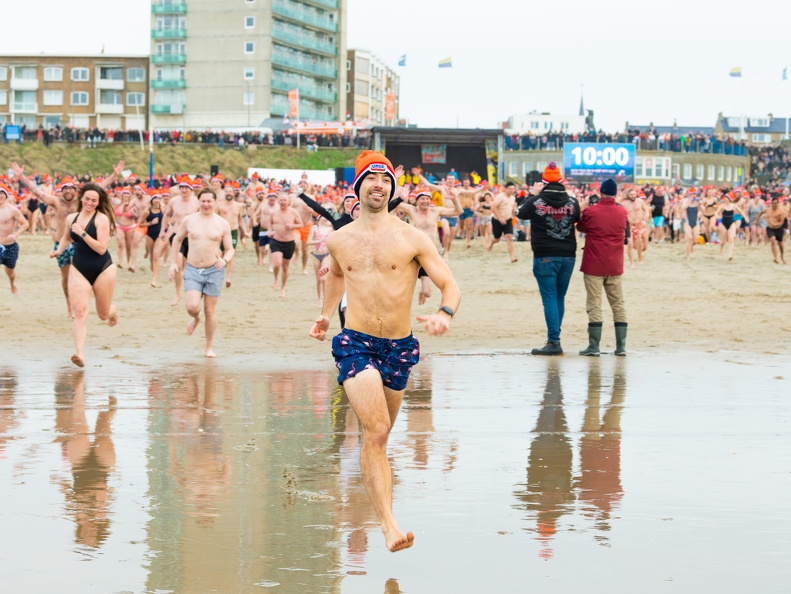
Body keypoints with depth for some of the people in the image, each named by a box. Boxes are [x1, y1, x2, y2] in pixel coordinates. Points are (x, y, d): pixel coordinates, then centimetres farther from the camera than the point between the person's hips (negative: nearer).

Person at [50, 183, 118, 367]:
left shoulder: (101, 219, -13)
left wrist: (83, 233, -26)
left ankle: (113, 311, 52)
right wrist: (58, 251, 7)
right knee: (79, 311, -15)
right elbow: (67, 238, 26)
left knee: (103, 314, 13)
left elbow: (101, 248, -22)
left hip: (103, 270, -3)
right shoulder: (71, 218, 4)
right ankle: (79, 353, -23)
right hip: (79, 270, 3)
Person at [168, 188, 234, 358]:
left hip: (214, 271, 0)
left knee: (210, 311, 5)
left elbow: (229, 249, 3)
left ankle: (209, 347, 19)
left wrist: (225, 260, -19)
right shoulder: (189, 220, 2)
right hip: (192, 269, 0)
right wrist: (173, 262, 10)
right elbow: (177, 239, 16)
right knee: (192, 307, -16)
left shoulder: (223, 224, -1)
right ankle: (196, 319, 22)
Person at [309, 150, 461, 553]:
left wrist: (445, 313, -22)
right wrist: (326, 315, 25)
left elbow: (449, 284, -3)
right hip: (355, 343, -1)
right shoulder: (338, 241, 5)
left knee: (379, 435, 14)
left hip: (399, 348, 1)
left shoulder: (412, 239, -2)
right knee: (376, 432, -20)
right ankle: (389, 525, -25)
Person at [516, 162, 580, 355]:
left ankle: (554, 341, -13)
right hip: (568, 256, 4)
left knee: (550, 298, -5)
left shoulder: (536, 201, -9)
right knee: (560, 297, 14)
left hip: (545, 257, -4)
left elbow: (521, 213, 9)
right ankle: (554, 338, 19)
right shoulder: (572, 202, 1)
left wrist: (532, 195, 19)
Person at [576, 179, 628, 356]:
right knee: (618, 305, 9)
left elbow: (581, 228, 9)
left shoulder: (590, 212, -8)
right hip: (615, 266, 3)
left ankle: (594, 347, -6)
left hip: (594, 265, -3)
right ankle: (621, 347, 7)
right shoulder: (622, 212, 1)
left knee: (594, 305, -2)